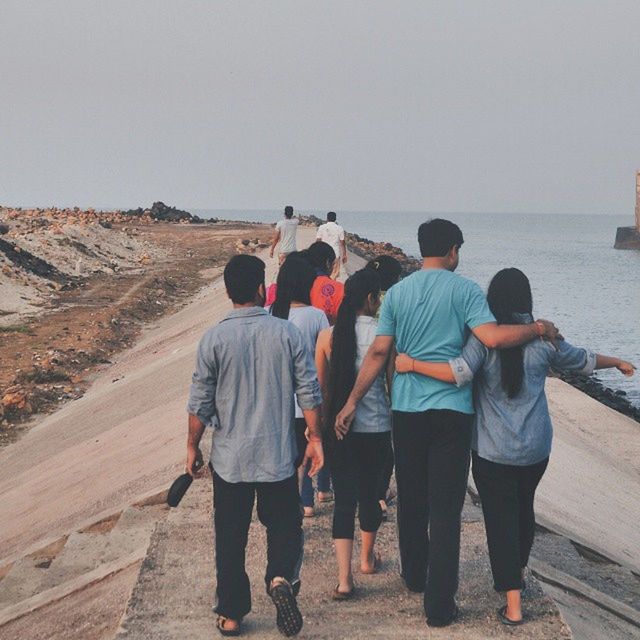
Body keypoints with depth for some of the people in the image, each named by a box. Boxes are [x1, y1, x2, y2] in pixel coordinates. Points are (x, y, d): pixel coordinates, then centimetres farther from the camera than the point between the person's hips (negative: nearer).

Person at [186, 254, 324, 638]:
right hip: (279, 456, 0)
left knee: (230, 538, 10)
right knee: (284, 524, 14)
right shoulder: (287, 333, -5)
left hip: (230, 458, 0)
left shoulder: (214, 339, -7)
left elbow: (201, 401, -4)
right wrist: (315, 438, 7)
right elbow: (309, 392, -4)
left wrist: (193, 446, 8)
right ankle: (280, 578, -14)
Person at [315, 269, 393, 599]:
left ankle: (344, 578, -7)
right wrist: (395, 421, 15)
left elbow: (322, 388, 6)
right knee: (370, 492, 18)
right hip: (377, 427, -1)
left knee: (344, 498, 2)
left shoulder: (328, 336, -3)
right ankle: (367, 557, 40)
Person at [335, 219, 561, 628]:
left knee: (411, 500, 20)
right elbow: (493, 337, -19)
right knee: (446, 509, -1)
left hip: (407, 410, 4)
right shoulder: (464, 290, -6)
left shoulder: (397, 293, 4)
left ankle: (414, 576, 37)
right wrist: (538, 328, -3)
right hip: (452, 410, -4)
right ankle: (439, 605, -1)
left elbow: (379, 353, 1)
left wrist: (353, 402, 5)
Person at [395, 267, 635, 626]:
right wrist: (619, 363, 33)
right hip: (536, 448, 4)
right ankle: (518, 573, 43)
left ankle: (513, 604, -1)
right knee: (524, 509, 23)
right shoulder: (543, 338, 0)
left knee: (501, 519, 1)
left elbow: (459, 373, -26)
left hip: (493, 451, -4)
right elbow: (584, 361, 15)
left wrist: (413, 364, -17)